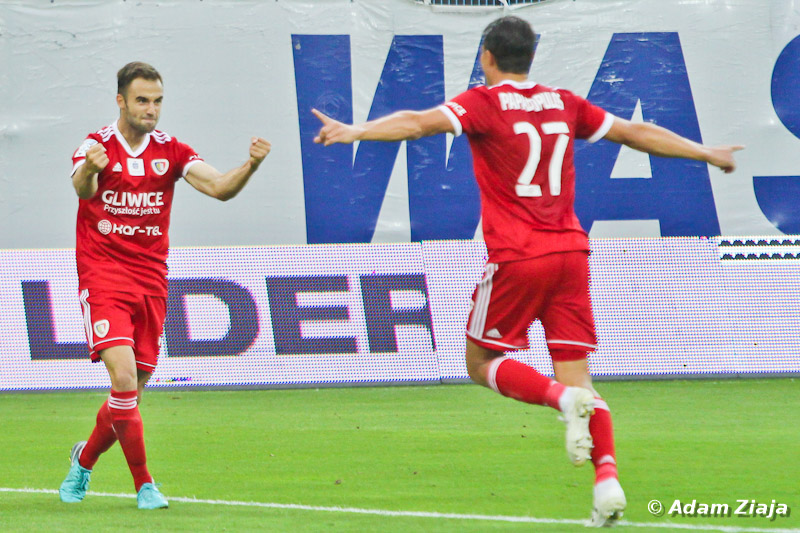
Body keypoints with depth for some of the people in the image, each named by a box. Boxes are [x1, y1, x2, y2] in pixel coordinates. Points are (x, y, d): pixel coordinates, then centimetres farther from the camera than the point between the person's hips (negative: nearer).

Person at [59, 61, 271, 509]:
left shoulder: (171, 151, 4)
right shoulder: (97, 146, -6)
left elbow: (219, 187, -9)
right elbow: (82, 188, -28)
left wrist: (251, 165, -31)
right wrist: (89, 170, -53)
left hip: (151, 283, 4)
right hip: (103, 279, -4)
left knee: (132, 394, 9)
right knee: (124, 379, -20)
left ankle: (84, 460, 35)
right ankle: (144, 485, -12)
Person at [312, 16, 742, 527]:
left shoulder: (485, 103, -1)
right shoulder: (563, 104, 13)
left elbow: (420, 122, -18)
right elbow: (638, 134, 22)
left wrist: (355, 131, -27)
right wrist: (706, 153, 35)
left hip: (516, 255, -5)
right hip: (570, 251, 5)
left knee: (482, 361, 10)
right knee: (577, 371, 5)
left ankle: (564, 399, -17)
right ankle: (608, 478, -14)